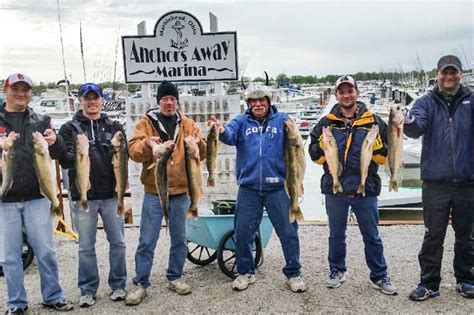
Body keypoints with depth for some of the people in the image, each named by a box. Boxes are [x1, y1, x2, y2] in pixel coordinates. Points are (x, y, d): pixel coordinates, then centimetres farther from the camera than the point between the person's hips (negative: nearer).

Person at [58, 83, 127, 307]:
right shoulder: (69, 129, 4)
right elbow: (64, 161, -4)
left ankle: (118, 285, 23)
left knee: (118, 242, 7)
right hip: (82, 195, -1)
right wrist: (76, 156, -26)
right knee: (86, 247, 7)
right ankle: (87, 290, 20)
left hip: (111, 194, 1)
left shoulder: (114, 127, 9)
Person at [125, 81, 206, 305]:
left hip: (181, 191, 3)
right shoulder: (146, 122, 1)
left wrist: (198, 144, -19)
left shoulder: (187, 124, 8)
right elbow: (133, 151, -10)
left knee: (179, 238, 12)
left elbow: (202, 153, 3)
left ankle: (175, 277, 28)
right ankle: (140, 283, 13)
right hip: (154, 191, -2)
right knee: (147, 240, 2)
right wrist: (147, 144, -31)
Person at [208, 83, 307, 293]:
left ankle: (293, 273, 20)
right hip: (248, 187, 1)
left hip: (278, 187, -1)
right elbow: (230, 135, -12)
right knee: (243, 232, 7)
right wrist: (222, 131, -36)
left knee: (288, 231, 4)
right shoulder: (241, 122, 8)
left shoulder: (282, 120, 5)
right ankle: (245, 272, 25)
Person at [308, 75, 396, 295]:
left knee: (371, 236, 8)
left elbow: (385, 157, 2)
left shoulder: (373, 122, 3)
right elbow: (315, 156, 4)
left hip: (365, 188, -1)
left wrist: (377, 145, -16)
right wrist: (323, 144, -14)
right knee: (336, 234, 15)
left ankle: (379, 276, 21)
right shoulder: (326, 123, 5)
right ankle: (336, 270, 32)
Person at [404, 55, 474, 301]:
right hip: (435, 181, -1)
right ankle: (429, 283, 14)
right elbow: (417, 128, -14)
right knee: (433, 236, 4)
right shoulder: (427, 102, 4)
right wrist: (408, 122, -37)